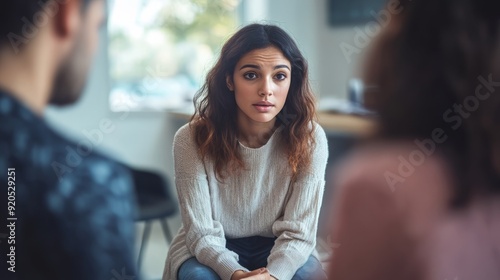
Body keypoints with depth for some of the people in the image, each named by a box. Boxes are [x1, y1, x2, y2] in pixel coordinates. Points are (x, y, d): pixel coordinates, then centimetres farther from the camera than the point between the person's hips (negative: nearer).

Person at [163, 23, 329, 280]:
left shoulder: (309, 138, -17)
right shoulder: (192, 139, -19)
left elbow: (298, 232, -17)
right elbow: (202, 233, -18)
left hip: (278, 251, 1)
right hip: (211, 253, -1)